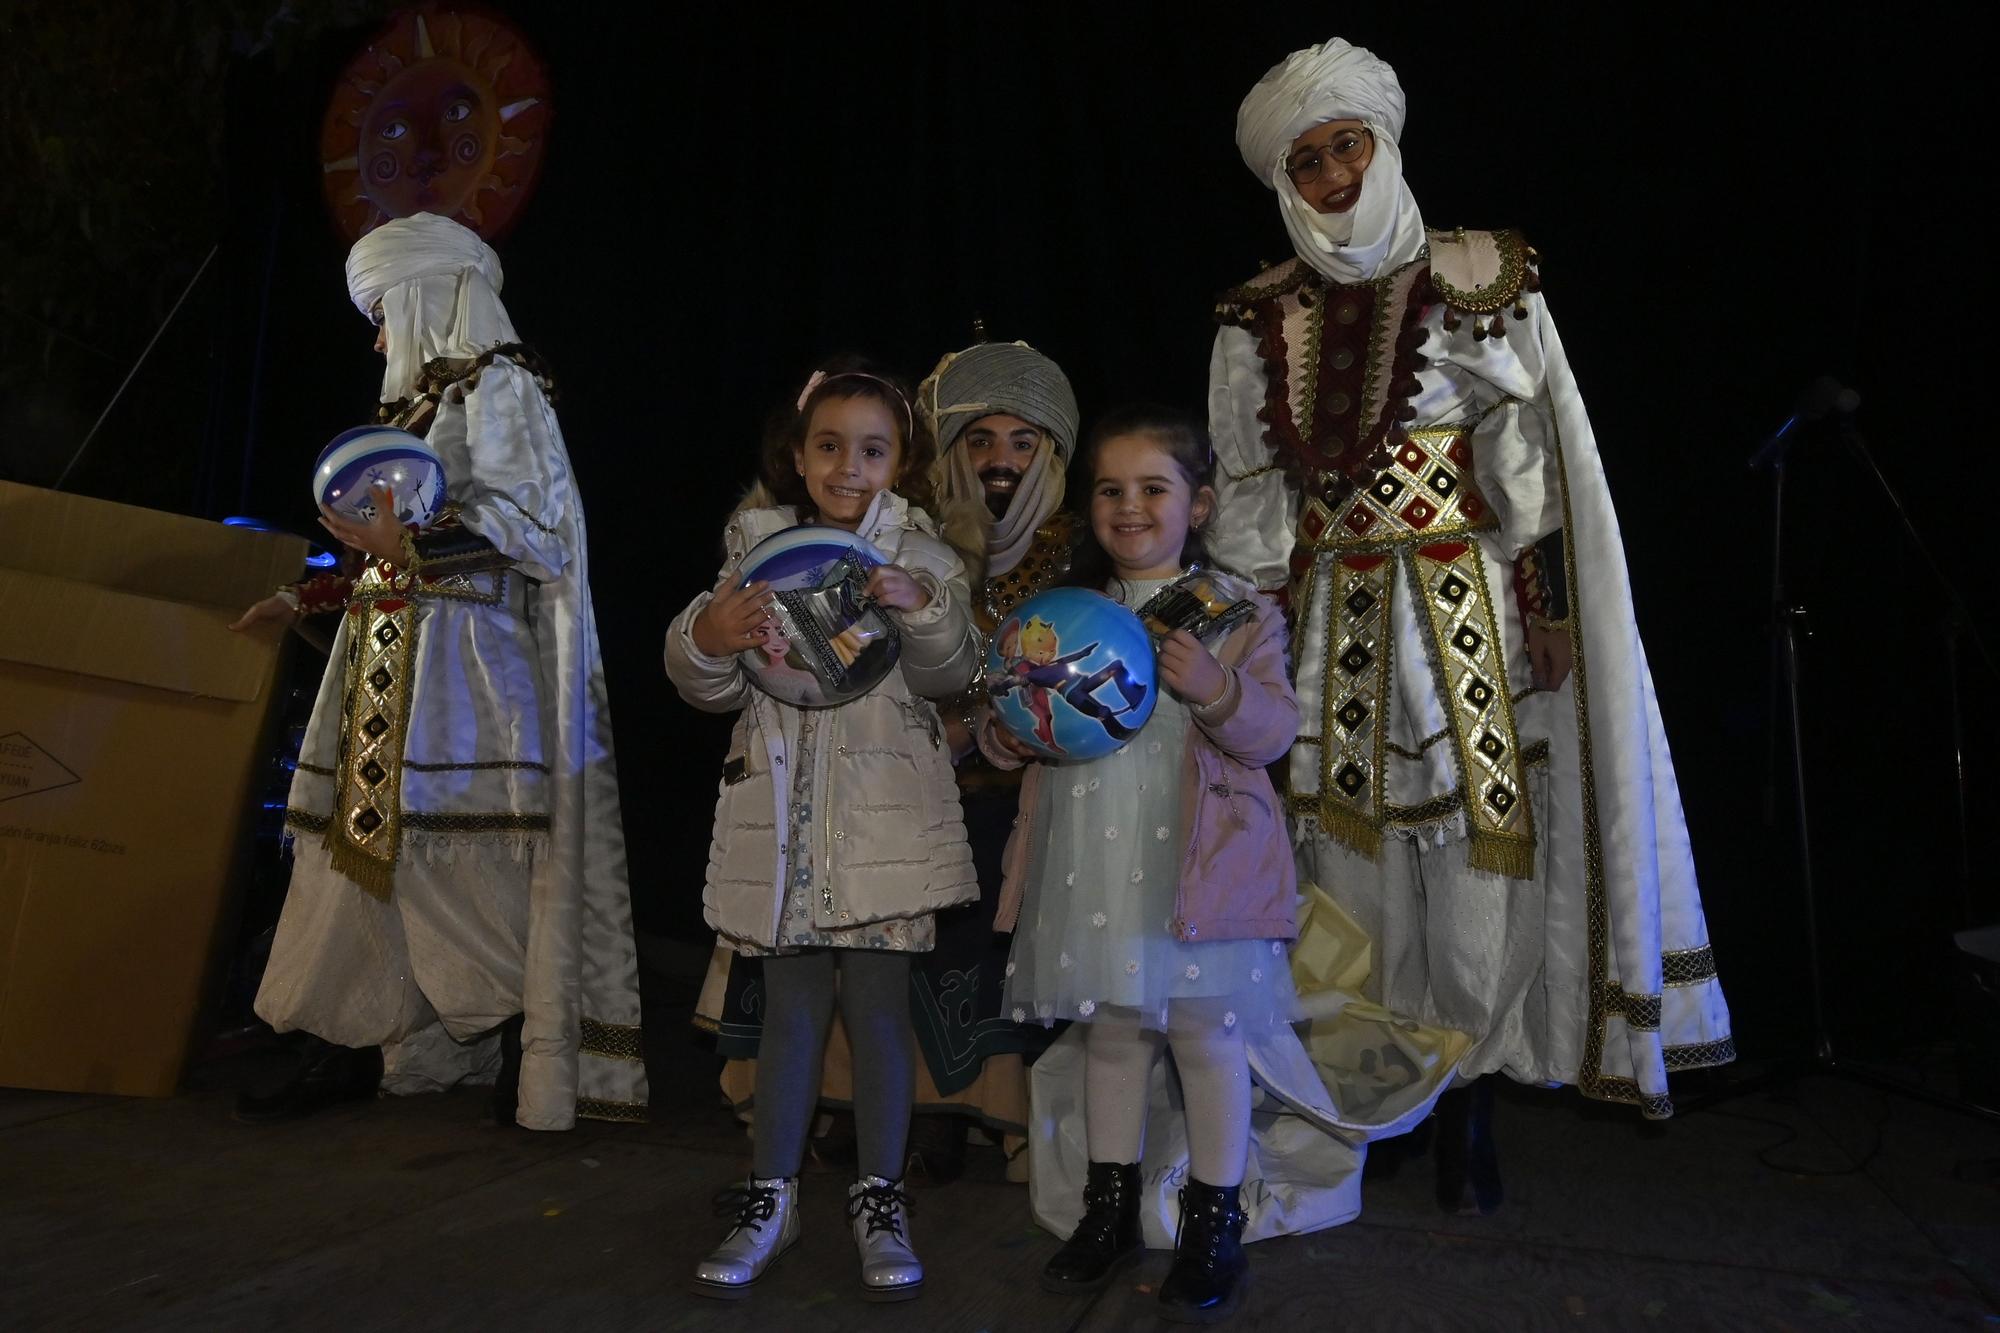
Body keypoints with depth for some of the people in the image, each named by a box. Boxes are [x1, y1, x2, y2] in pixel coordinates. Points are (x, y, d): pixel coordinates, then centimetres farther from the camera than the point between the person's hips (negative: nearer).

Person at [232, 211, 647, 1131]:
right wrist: (305, 598, 23)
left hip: (463, 665, -8)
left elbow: (532, 525, -13)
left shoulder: (497, 384, -2)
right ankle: (348, 1050, 13)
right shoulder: (428, 400, 22)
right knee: (375, 848, 6)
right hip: (397, 665, 8)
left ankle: (526, 1050, 3)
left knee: (465, 858, -9)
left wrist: (408, 548, -21)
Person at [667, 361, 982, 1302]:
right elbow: (714, 689, 5)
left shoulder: (922, 558, 3)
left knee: (878, 1005, 3)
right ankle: (771, 1196, 23)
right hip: (782, 816, 2)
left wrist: (921, 613, -28)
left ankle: (879, 1196, 18)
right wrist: (706, 641, -18)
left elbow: (952, 677, -9)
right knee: (789, 1007, 10)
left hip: (885, 817, -2)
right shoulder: (759, 549, 7)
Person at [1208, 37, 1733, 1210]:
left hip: (1469, 612, -1)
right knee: (1356, 852, 4)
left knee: (1479, 851, -1)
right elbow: (1250, 497, 8)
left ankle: (1465, 1098, 15)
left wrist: (1549, 603, -8)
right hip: (1335, 622, 2)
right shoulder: (1262, 319, 7)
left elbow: (1534, 457, -1)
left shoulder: (1483, 279, 2)